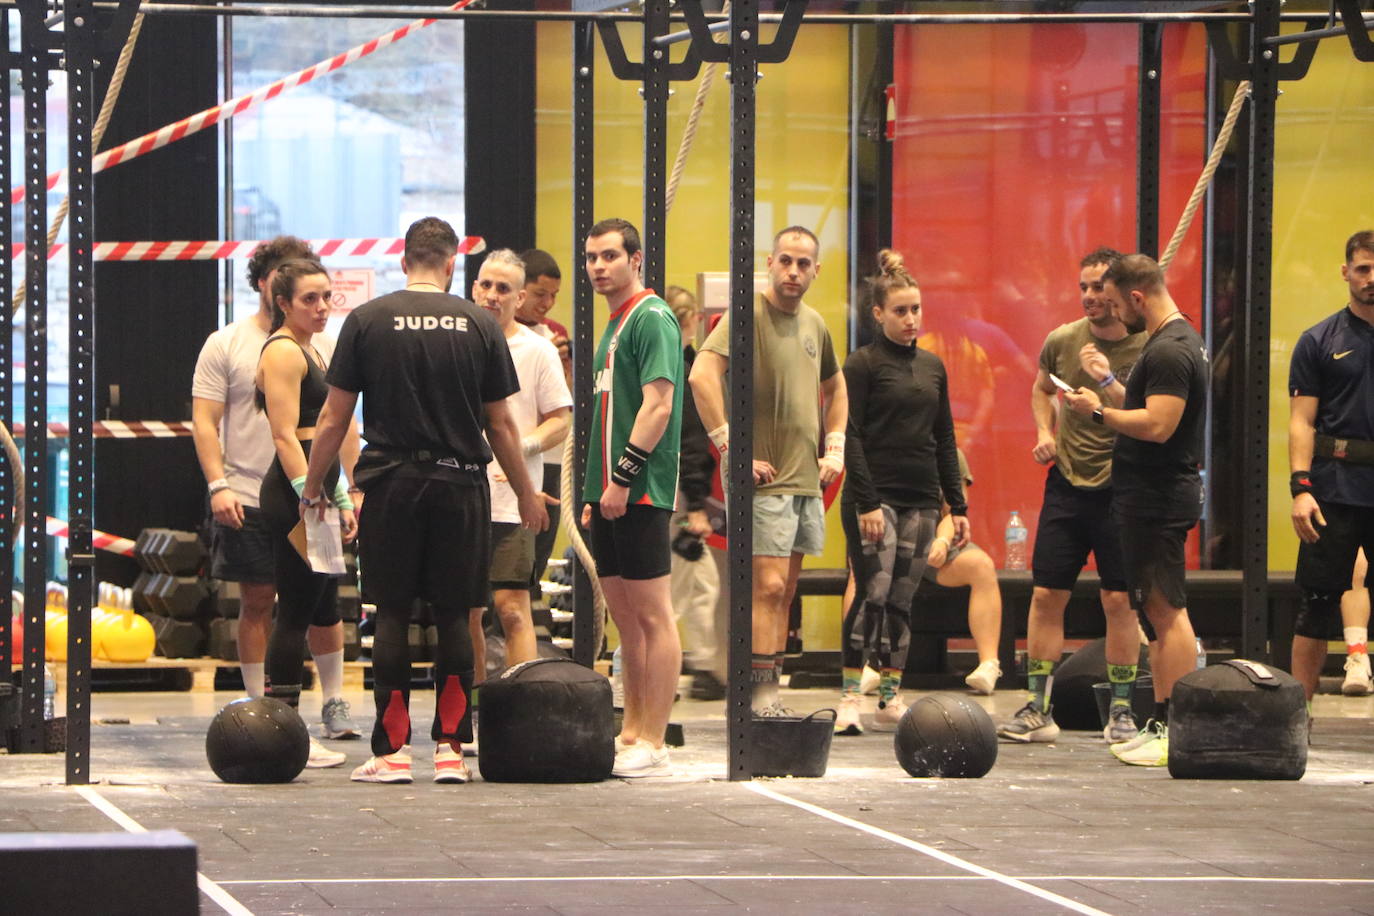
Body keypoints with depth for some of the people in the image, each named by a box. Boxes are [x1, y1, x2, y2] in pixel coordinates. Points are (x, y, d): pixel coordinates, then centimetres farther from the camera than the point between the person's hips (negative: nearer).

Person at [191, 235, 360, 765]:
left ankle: (334, 702, 10)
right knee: (257, 601, 2)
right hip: (249, 498, -2)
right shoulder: (226, 345, 1)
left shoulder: (323, 346, 9)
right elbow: (205, 420, -3)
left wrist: (354, 485, 4)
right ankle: (257, 706, 11)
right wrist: (218, 484, -14)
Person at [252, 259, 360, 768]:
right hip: (292, 493, -10)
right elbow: (286, 436, -17)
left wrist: (342, 502, 21)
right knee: (298, 612, -8)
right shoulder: (283, 351, -9)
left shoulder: (309, 352, 21)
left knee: (322, 611, 10)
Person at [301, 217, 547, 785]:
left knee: (392, 614, 4)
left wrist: (311, 488, 14)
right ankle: (450, 748, 5)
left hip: (391, 482, -1)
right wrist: (527, 497, 18)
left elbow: (335, 417, 2)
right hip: (460, 483, 1)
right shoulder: (479, 326, 2)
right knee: (453, 615, 6)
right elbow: (500, 424, 6)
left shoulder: (367, 321, 0)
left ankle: (392, 750, 2)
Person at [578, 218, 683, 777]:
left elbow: (657, 404, -18)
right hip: (611, 493, 10)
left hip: (640, 490, -10)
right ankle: (632, 732, 18)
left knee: (653, 614, -8)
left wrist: (623, 476, -21)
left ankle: (652, 745, -8)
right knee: (625, 617, 13)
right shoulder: (614, 325, 20)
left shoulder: (651, 318, -9)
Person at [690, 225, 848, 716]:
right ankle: (760, 695, -11)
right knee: (768, 587, -13)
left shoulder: (814, 324, 14)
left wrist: (835, 447, 19)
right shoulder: (748, 316, -10)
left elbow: (834, 387, 32)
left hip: (807, 480, 8)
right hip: (765, 479, -8)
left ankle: (770, 696, 12)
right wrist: (732, 448, -23)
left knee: (783, 592, 9)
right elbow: (702, 375, -23)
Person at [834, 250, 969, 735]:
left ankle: (890, 699, 10)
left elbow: (944, 440, 18)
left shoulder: (932, 367, 15)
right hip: (875, 497, -5)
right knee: (872, 594, -13)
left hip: (921, 499, 5)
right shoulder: (863, 364, -3)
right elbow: (851, 437, -8)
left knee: (902, 600, 6)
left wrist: (958, 505, 13)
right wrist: (867, 503, -16)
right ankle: (850, 697, -10)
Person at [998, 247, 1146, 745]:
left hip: (1121, 490, -3)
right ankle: (1037, 709, 5)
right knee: (1046, 595, 0)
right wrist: (1045, 432, 7)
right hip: (1067, 482, 3)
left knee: (1120, 601, -1)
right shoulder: (1063, 340, 3)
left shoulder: (1148, 348, -9)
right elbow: (1042, 388, 24)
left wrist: (1108, 381, -25)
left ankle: (1121, 712, 9)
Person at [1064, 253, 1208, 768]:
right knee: (1158, 613, 14)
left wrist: (1099, 411, -16)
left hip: (1157, 500, -11)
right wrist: (1109, 390, 20)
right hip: (1153, 497, 11)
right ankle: (1162, 726, 19)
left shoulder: (1168, 351, -18)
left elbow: (1157, 425, -26)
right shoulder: (1179, 341, 16)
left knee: (1167, 612, -10)